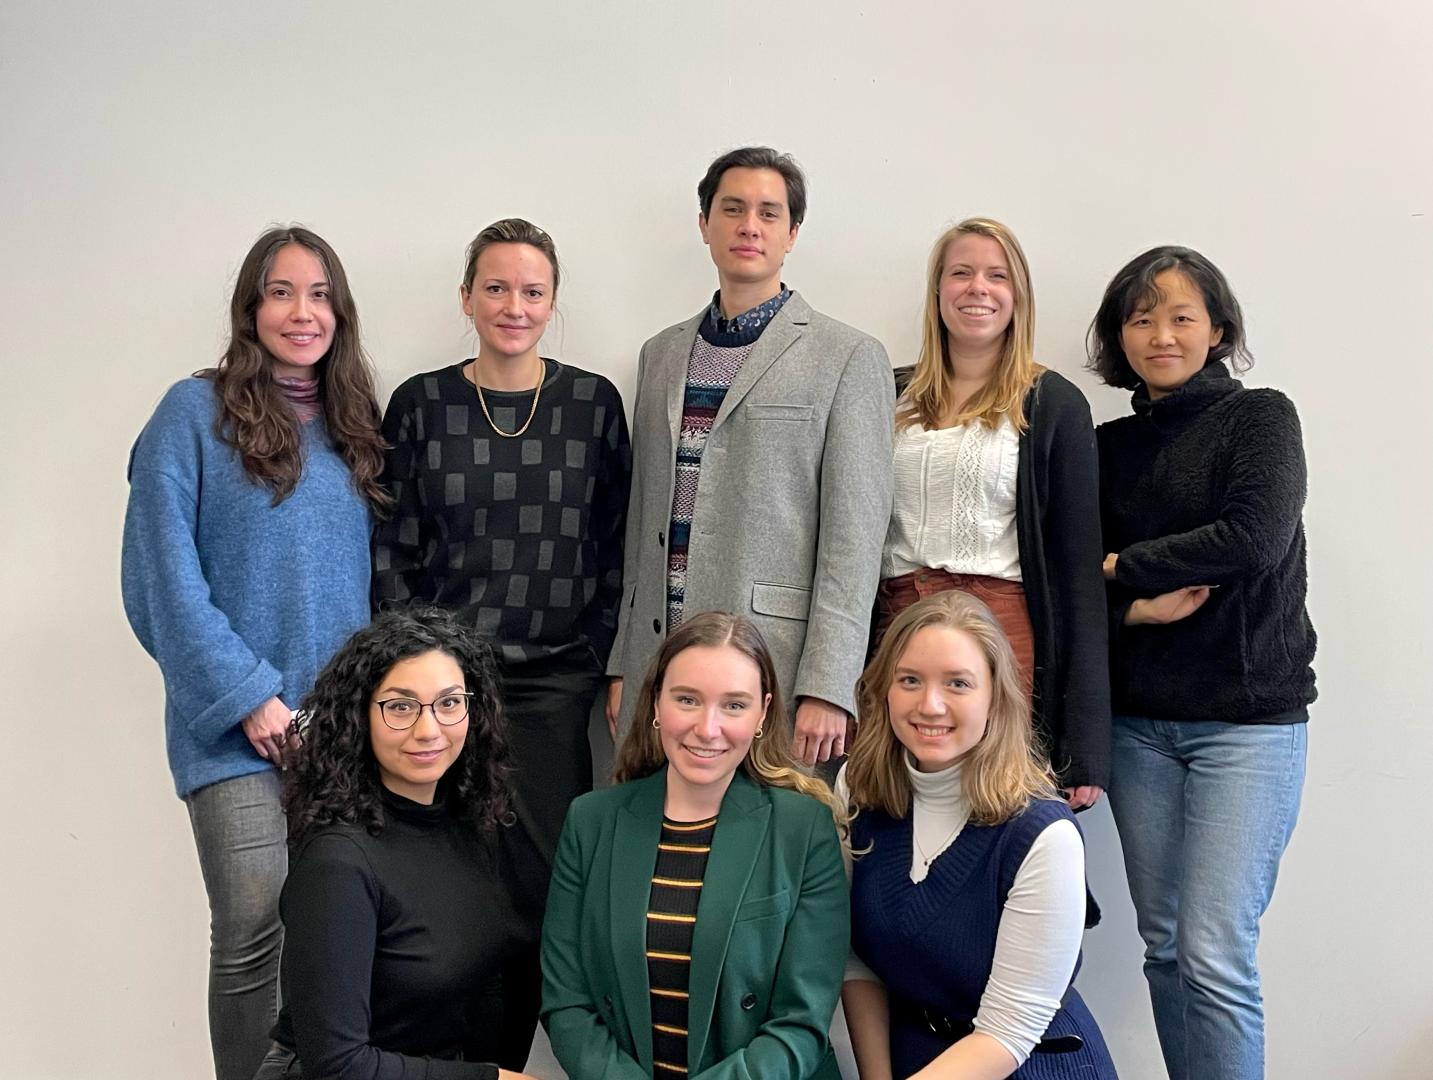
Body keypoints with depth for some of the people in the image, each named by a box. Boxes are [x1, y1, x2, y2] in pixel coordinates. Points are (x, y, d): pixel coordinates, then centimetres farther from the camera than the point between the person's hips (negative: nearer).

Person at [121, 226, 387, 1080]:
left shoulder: (355, 425, 12)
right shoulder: (196, 412, -2)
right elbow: (167, 576, -8)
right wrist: (249, 696, -13)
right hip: (241, 727, -4)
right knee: (255, 931, -9)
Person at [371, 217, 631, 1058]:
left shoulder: (593, 403, 4)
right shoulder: (420, 404, 4)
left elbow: (615, 547, 6)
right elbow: (394, 549, 6)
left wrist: (609, 666, 1)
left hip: (553, 680, 0)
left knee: (542, 877, -1)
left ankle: (507, 1048, 18)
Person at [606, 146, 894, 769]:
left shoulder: (848, 358, -1)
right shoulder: (660, 355, 15)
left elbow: (854, 536, -6)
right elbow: (642, 517, 16)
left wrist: (827, 689, -13)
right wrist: (623, 663, 12)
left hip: (776, 665, -4)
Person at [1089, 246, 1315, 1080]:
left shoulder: (1260, 417, -1)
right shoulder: (1110, 445, 11)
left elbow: (1255, 538, -16)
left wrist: (1123, 566, -7)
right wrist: (1135, 608, -13)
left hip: (1248, 715, -4)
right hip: (1140, 720, 5)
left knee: (1214, 955, -9)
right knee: (1164, 946, 8)